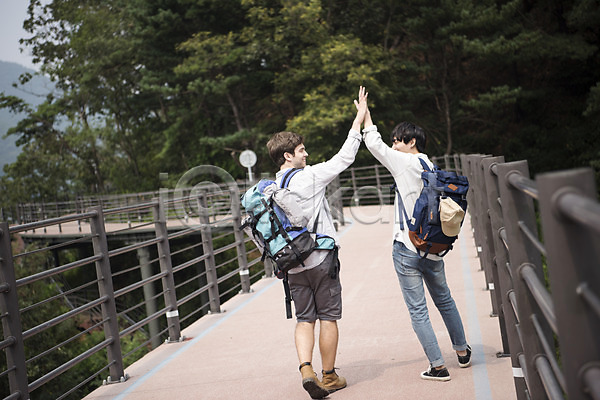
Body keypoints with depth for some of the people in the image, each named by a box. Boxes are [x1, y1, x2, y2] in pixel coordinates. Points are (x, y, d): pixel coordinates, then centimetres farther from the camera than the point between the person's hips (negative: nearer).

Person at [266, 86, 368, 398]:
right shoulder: (309, 177, -10)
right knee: (328, 318, 6)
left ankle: (306, 369, -7)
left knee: (304, 319, 11)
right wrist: (360, 117, 2)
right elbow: (345, 157, -5)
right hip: (322, 259, -5)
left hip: (293, 265, 5)